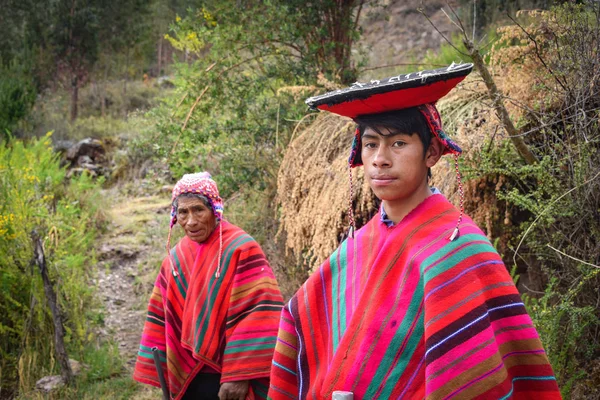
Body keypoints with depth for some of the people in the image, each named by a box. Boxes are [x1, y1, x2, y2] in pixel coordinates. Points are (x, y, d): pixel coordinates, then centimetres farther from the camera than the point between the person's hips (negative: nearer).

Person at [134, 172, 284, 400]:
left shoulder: (240, 250, -10)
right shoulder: (175, 258, 9)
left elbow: (258, 315, -17)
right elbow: (161, 318, 13)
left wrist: (240, 374, -20)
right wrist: (161, 374, 10)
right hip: (186, 380, 6)